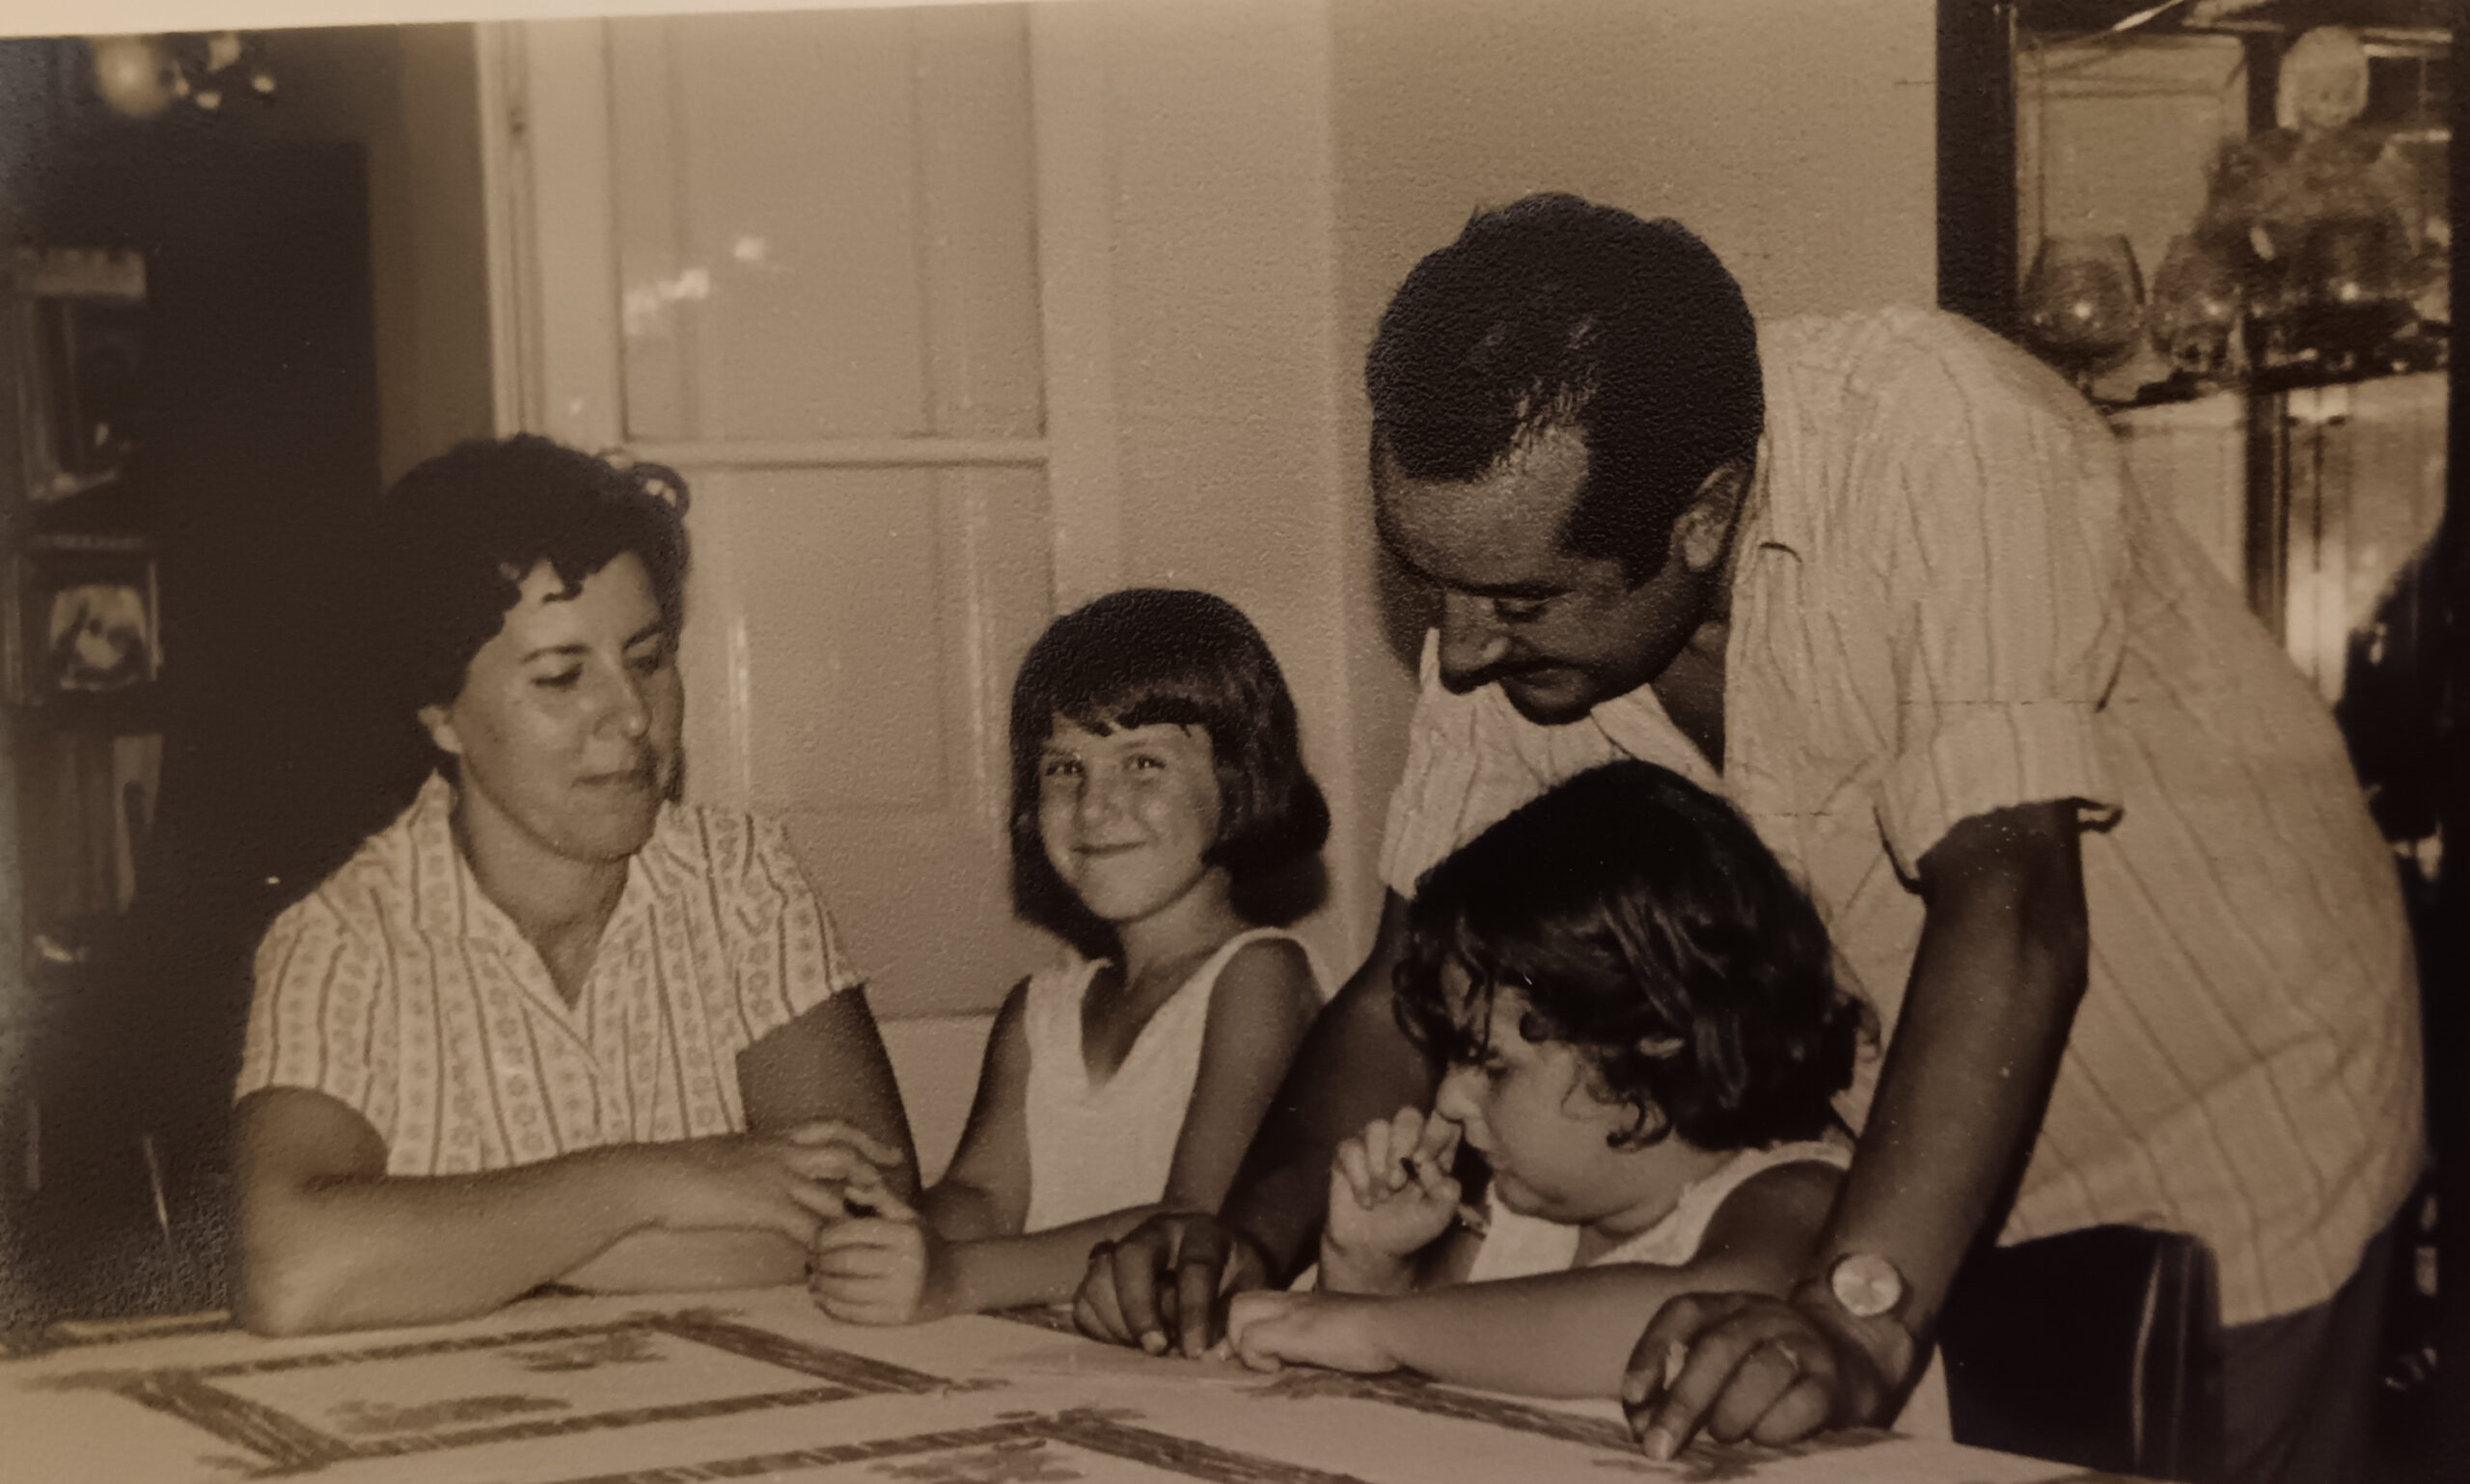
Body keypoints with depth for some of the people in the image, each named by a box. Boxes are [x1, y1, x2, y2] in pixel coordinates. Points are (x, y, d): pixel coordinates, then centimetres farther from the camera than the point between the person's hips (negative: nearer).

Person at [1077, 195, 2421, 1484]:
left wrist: (1860, 1309, -50)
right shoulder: (1521, 560, -13)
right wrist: (1250, 1228, -22)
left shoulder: (1943, 438, -31)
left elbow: (2008, 911, -40)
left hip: (2230, 1172, -4)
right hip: (1919, 1178, 5)